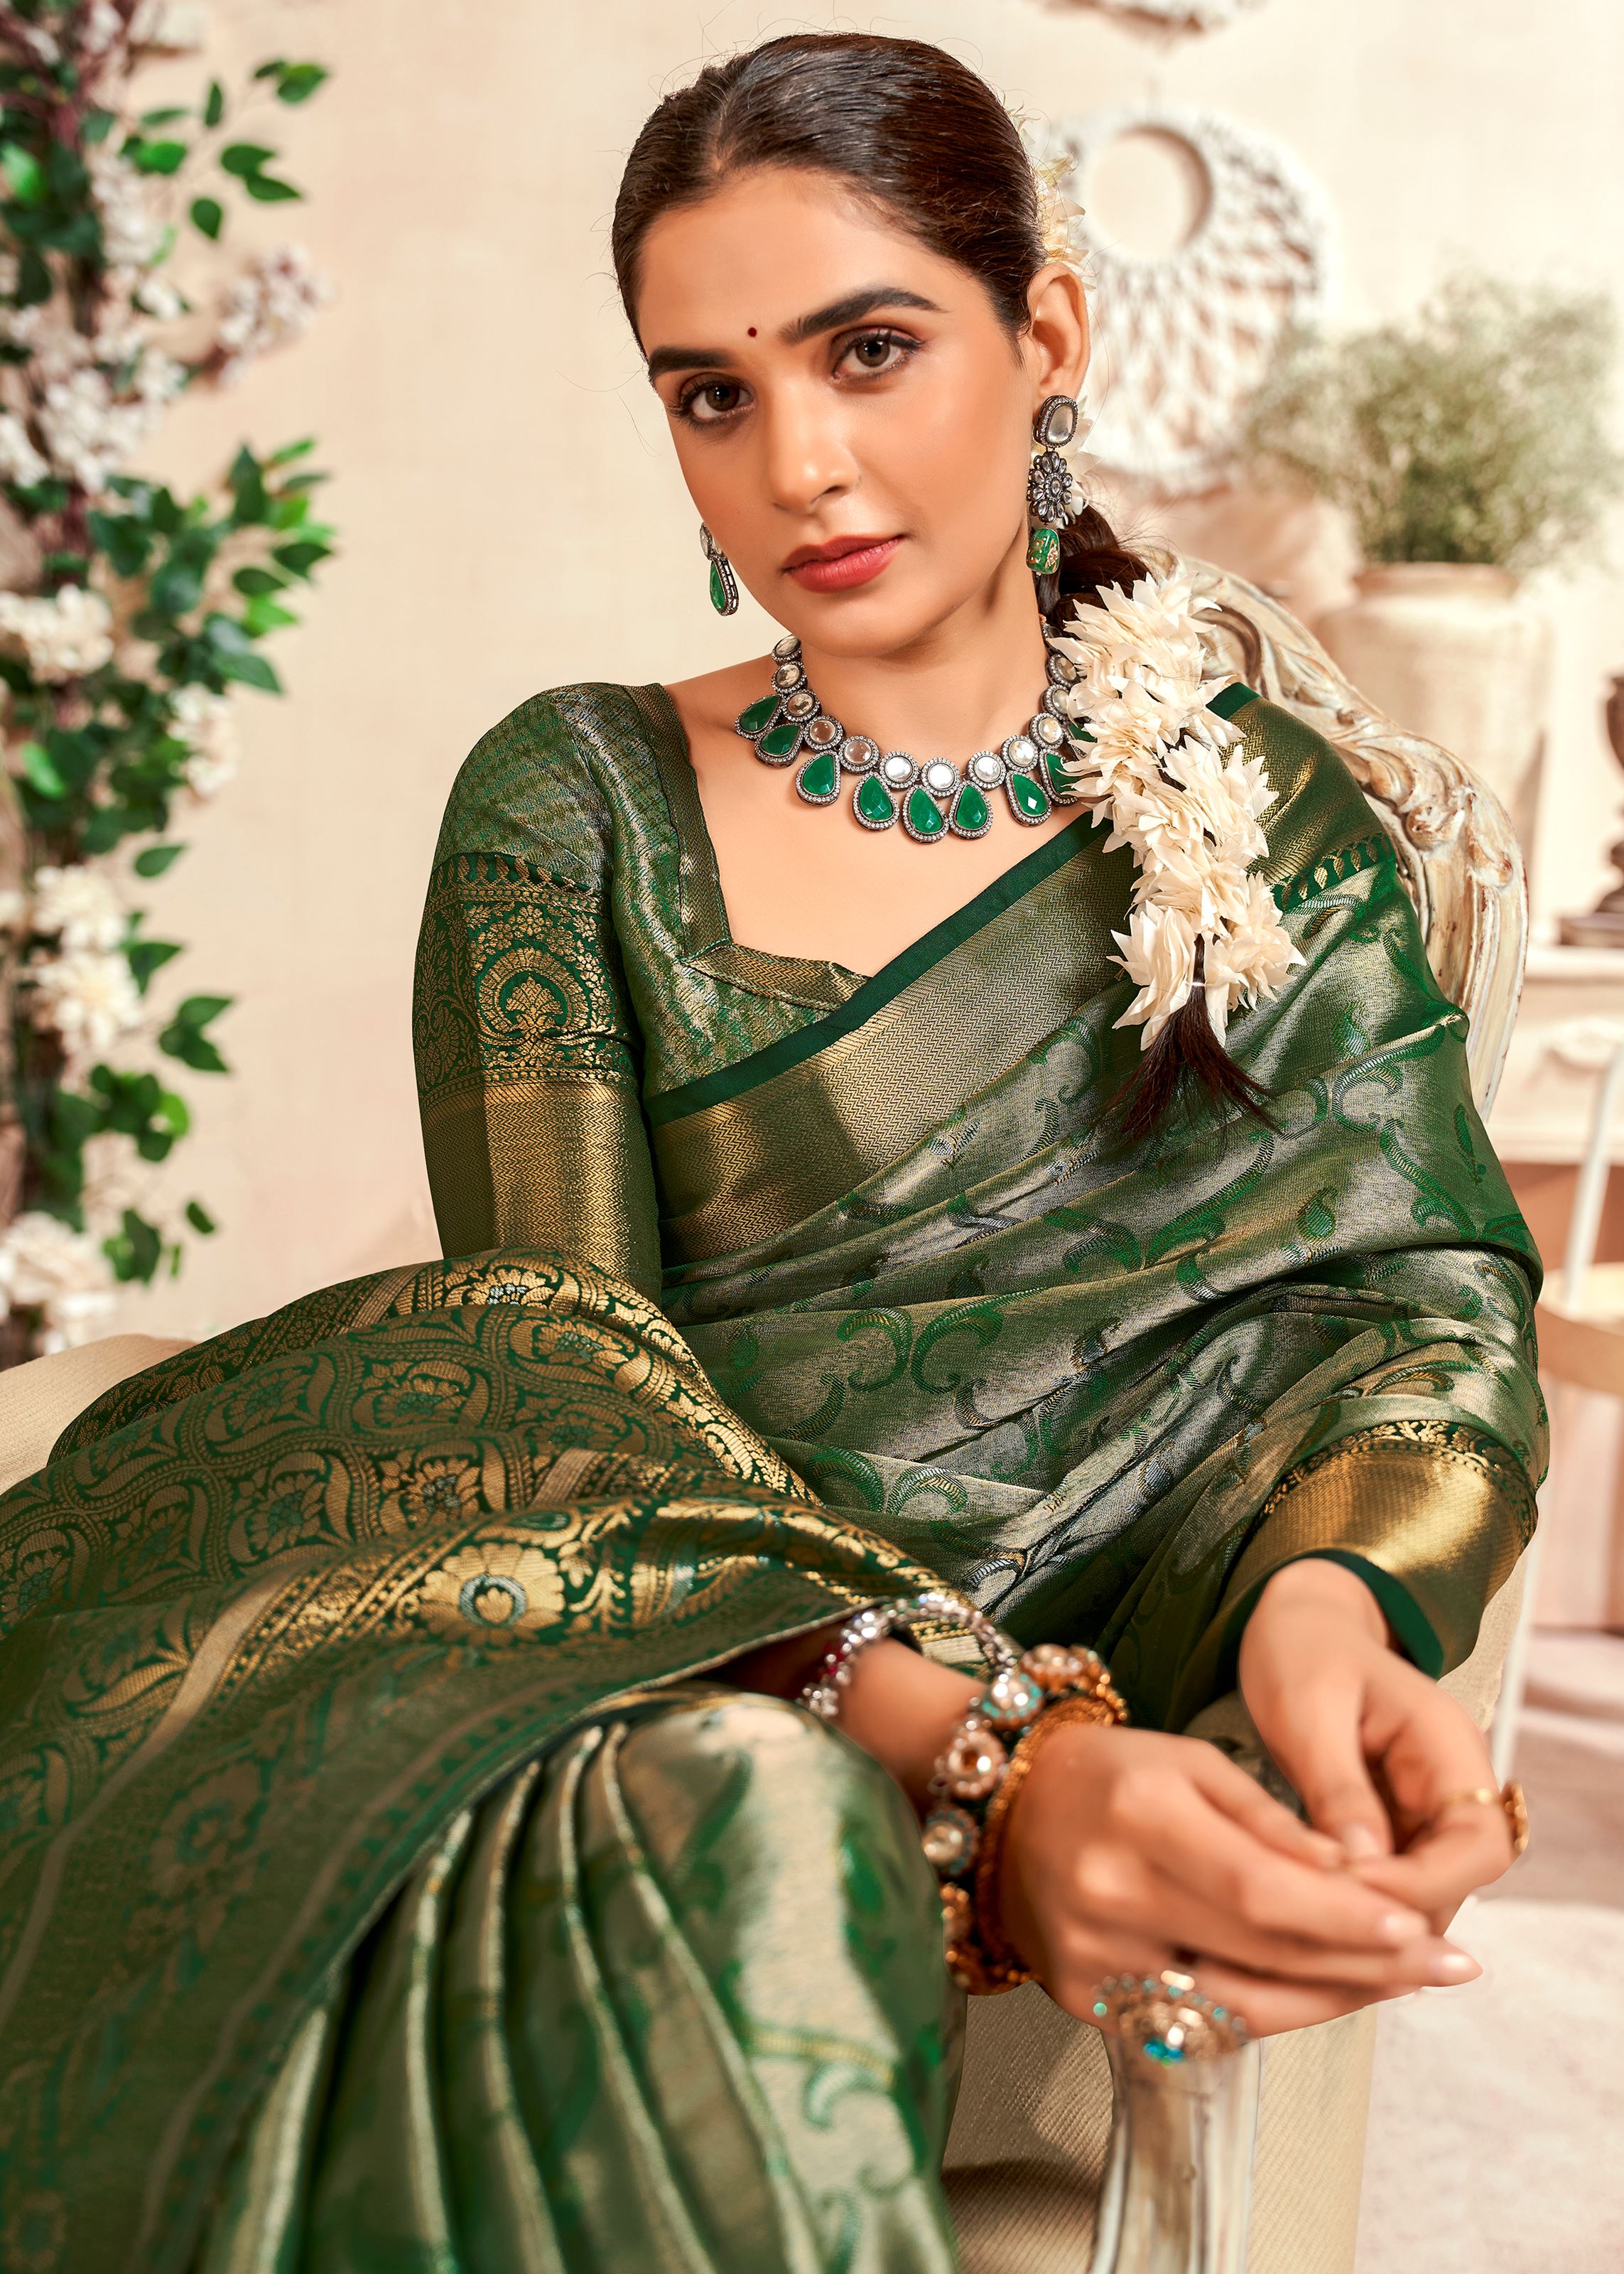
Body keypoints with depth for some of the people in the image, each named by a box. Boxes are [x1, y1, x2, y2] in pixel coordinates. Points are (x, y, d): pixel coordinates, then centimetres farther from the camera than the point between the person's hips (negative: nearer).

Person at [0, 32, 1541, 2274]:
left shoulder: (1272, 822, 11)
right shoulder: (577, 807, 5)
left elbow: (1431, 1295, 3)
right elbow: (548, 1366, -7)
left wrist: (1330, 1603, -22)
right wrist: (984, 1754, -23)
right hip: (622, 1664, 1)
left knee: (763, 1840, -33)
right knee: (710, 1830, -34)